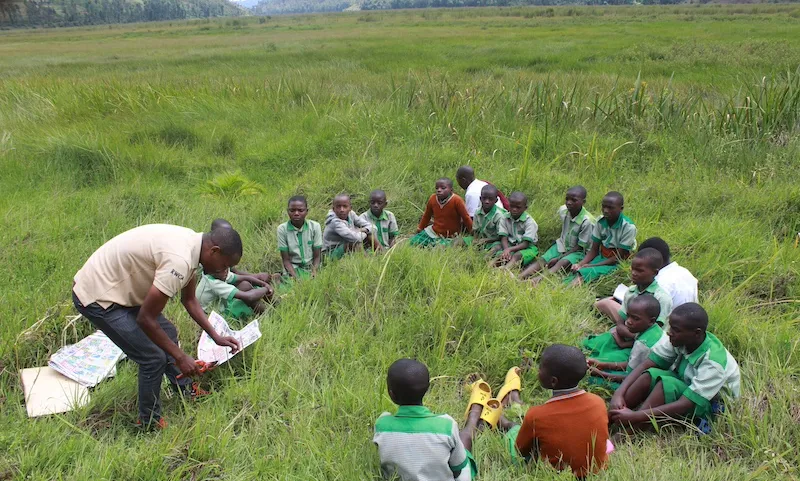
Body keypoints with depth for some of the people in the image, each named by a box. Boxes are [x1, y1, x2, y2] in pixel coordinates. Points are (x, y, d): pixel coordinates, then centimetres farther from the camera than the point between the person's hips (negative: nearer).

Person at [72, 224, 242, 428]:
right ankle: (150, 422, 15)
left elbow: (189, 300, 13)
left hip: (119, 286, 10)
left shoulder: (192, 243, -2)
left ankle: (185, 389, 38)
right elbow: (145, 319, -26)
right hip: (97, 297, -10)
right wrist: (180, 357, -15)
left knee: (167, 333, 18)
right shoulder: (179, 260, -32)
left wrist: (216, 336, 12)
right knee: (154, 358, -6)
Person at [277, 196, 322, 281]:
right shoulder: (282, 229, -6)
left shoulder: (315, 226, -4)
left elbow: (317, 256, 1)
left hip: (311, 268, 1)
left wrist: (314, 273, -17)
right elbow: (286, 260, -4)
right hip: (292, 269, -1)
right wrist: (295, 276, -20)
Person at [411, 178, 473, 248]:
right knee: (414, 242, -3)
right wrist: (419, 229, 18)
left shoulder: (457, 201, -21)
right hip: (433, 232, 5)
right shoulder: (432, 199, -7)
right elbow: (426, 216, 10)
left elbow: (466, 218, -15)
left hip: (449, 238, -5)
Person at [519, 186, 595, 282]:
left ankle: (539, 279, -54)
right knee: (542, 260, -17)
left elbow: (580, 246, -18)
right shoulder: (563, 210, -8)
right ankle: (519, 278, -35)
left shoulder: (587, 221, -24)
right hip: (562, 245, 6)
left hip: (577, 251, -5)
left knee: (563, 263, -34)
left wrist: (559, 258, -21)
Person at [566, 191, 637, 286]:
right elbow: (594, 250, 1)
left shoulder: (629, 227, -17)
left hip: (617, 263, -5)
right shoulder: (600, 222, -2)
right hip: (601, 257, 5)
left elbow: (619, 257, -15)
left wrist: (592, 266, -20)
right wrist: (580, 264, -17)